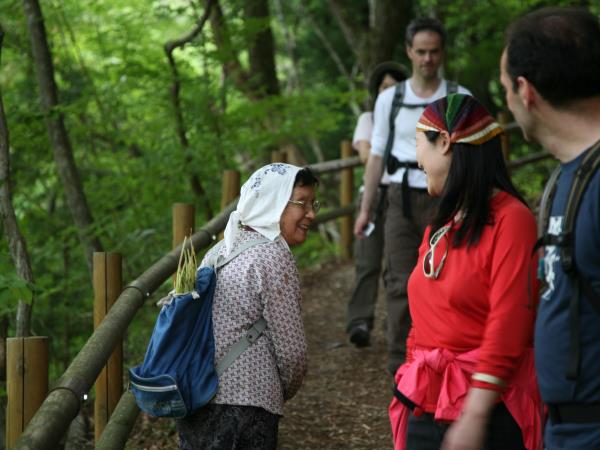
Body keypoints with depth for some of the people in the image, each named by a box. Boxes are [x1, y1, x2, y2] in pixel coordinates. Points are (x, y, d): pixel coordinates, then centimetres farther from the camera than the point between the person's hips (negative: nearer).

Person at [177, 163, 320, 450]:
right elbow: (291, 350, -11)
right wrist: (284, 391, 10)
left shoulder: (220, 250, 13)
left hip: (193, 401, 8)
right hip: (244, 408, -8)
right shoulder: (274, 257, -11)